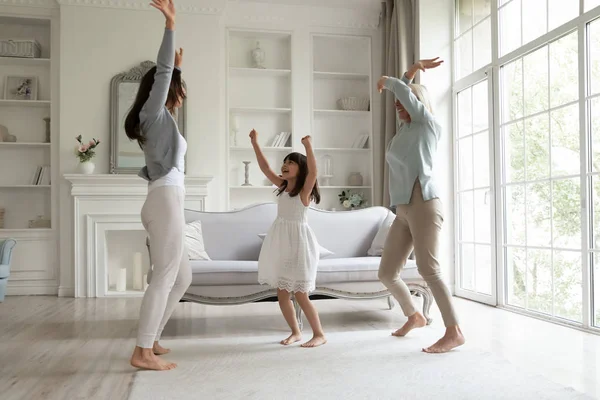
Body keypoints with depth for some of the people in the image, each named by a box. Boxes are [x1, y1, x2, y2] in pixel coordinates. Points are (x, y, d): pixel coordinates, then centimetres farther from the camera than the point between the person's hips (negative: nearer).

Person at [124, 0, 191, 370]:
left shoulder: (161, 118, 22)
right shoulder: (154, 113, 0)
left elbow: (169, 81, 41)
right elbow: (161, 74, -11)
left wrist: (179, 65, 46)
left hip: (165, 202, 10)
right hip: (166, 200, -10)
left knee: (182, 277, 13)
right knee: (164, 277, -9)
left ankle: (151, 341, 18)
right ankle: (142, 352, -6)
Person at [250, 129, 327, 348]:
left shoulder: (304, 190, -8)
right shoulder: (283, 187, 9)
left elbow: (313, 171, -27)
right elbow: (265, 168, 10)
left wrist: (308, 147, -35)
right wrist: (255, 143, 7)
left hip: (297, 242, -7)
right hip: (281, 243, 7)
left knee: (300, 294, -4)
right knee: (282, 293, 8)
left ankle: (319, 334, 10)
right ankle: (295, 332, 24)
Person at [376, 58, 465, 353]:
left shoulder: (429, 123, 7)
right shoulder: (404, 129, 26)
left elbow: (403, 90, 1)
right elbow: (400, 95, 35)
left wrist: (385, 81, 20)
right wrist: (415, 67, 37)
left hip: (423, 203, -8)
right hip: (402, 212, 8)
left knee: (428, 268, -19)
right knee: (386, 273, 6)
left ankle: (454, 332, -17)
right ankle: (413, 316, 27)